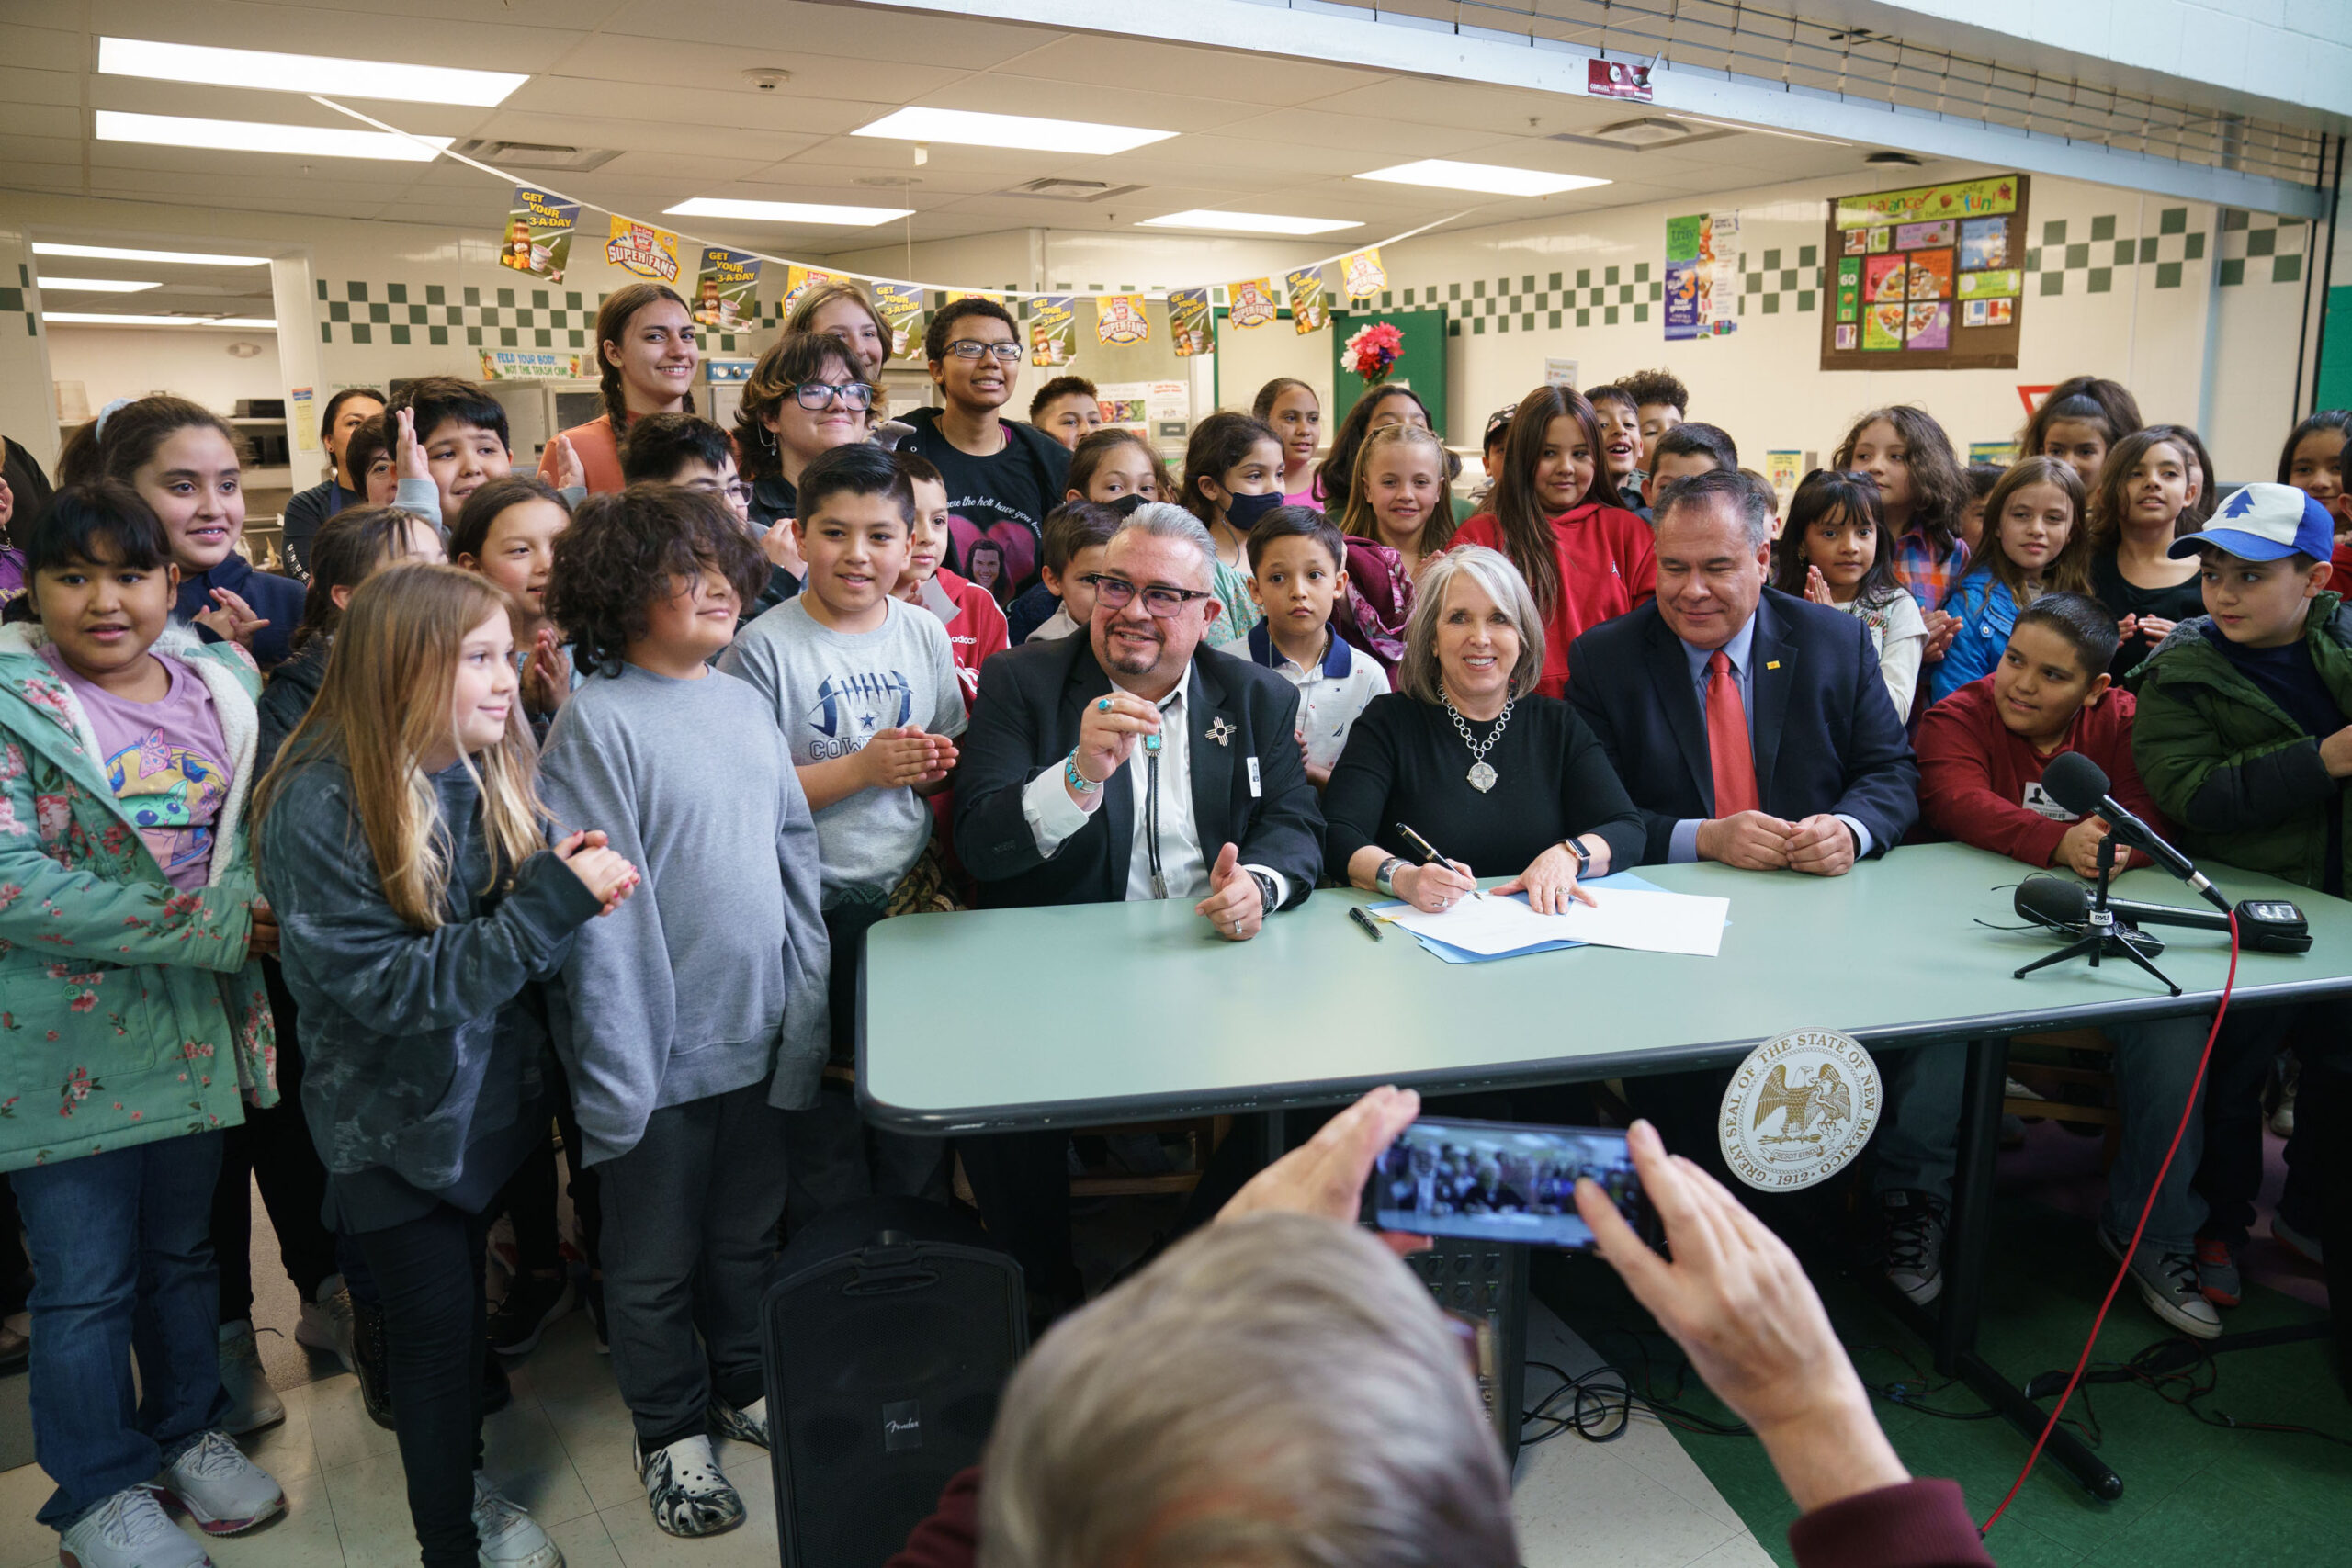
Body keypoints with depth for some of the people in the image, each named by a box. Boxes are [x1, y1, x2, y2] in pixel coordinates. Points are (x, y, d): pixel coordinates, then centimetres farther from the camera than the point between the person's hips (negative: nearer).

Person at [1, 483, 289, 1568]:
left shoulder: (222, 684, 4)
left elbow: (261, 827, 13)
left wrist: (252, 915, -8)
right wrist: (209, 927, -23)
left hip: (202, 1027, 5)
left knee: (185, 1248, 20)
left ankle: (189, 1432, 40)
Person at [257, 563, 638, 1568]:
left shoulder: (491, 770, -5)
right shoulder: (319, 807, -24)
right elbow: (388, 985, -27)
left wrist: (567, 880, -19)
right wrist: (553, 901, -31)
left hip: (489, 1095, 6)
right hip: (393, 1122, -5)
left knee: (469, 1301, 21)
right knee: (436, 1327, 7)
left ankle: (469, 1481, 44)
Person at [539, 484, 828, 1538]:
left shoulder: (746, 703, 5)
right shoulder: (598, 721, -14)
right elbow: (592, 907, -17)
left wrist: (808, 1006, 5)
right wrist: (614, 1074, -19)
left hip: (760, 1033, 5)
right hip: (662, 1050, -5)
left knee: (748, 1232, 22)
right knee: (656, 1261, 14)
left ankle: (745, 1384, 44)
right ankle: (674, 1430, 34)